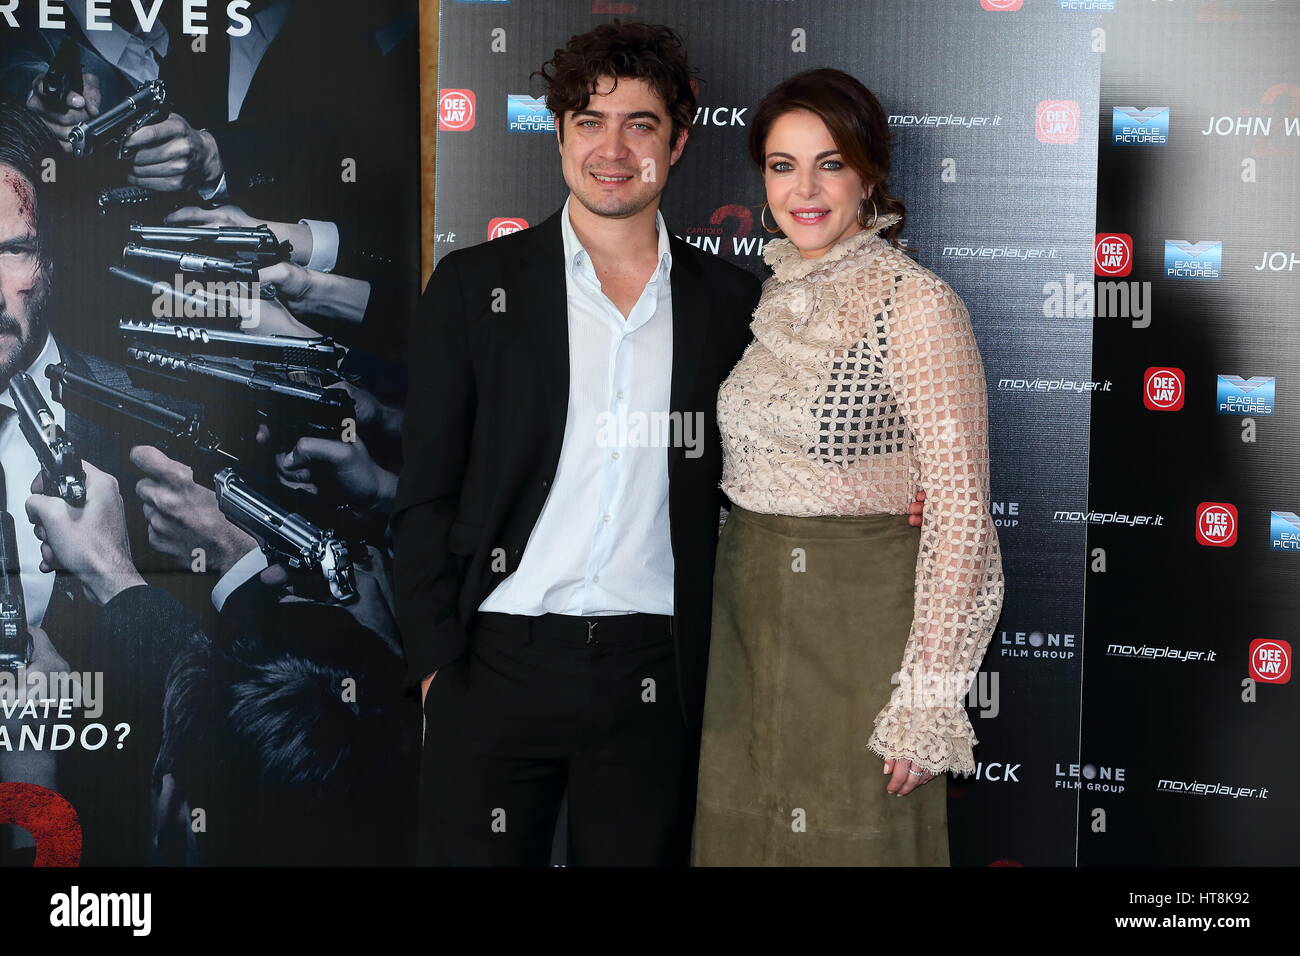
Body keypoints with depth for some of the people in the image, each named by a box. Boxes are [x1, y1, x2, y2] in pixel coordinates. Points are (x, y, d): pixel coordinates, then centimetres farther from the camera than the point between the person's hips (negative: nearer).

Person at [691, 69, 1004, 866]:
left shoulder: (918, 305, -13)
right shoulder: (770, 298, 8)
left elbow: (960, 508, -15)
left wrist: (929, 699, -17)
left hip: (864, 619, -6)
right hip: (750, 617, 7)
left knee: (853, 837, 5)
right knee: (745, 832, 14)